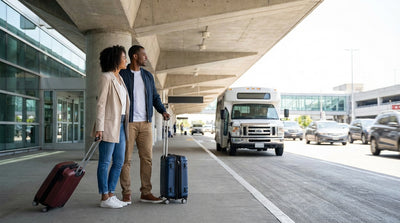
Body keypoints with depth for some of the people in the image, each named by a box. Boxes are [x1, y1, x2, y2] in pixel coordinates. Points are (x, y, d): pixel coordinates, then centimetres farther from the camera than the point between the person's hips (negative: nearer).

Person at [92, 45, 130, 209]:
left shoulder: (119, 79, 17)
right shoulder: (105, 77, -8)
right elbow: (101, 104, -13)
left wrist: (123, 124, 15)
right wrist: (99, 127, -17)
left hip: (120, 124, 9)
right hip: (108, 124, -9)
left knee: (119, 161, 9)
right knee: (105, 162, -2)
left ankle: (111, 195, 17)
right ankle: (105, 199, 5)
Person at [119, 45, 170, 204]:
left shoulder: (148, 76, 14)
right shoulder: (122, 75, -1)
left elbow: (155, 96, 18)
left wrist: (163, 110, 0)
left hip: (145, 123, 5)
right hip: (128, 123, -5)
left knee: (147, 158, 4)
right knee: (126, 159, -1)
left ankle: (146, 193, 11)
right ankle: (126, 194, 8)